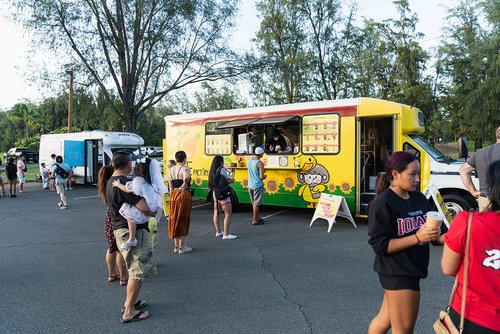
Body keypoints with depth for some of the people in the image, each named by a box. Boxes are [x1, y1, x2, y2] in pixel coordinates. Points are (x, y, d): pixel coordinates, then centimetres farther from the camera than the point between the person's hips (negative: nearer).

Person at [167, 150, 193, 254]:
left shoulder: (171, 169, 10)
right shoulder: (185, 168, -10)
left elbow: (170, 185, 10)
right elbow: (186, 178, -31)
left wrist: (173, 192, 15)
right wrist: (184, 185, -13)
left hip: (173, 194, 6)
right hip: (184, 194, -6)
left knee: (174, 218, 13)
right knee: (183, 219, 2)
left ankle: (176, 246, 22)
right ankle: (181, 247, 8)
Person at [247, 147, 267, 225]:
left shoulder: (250, 159, 2)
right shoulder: (260, 163, -20)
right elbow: (262, 177, -20)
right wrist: (265, 176, 0)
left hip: (250, 185, 8)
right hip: (257, 186, -8)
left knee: (253, 203, 18)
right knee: (256, 203, 1)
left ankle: (256, 218, 31)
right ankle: (255, 220, 7)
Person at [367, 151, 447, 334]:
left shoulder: (419, 198, 5)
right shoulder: (382, 204, -18)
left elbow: (435, 231, 5)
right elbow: (380, 245, -21)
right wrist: (417, 237, -27)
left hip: (411, 269, 7)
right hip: (397, 273, -7)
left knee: (384, 319, 23)